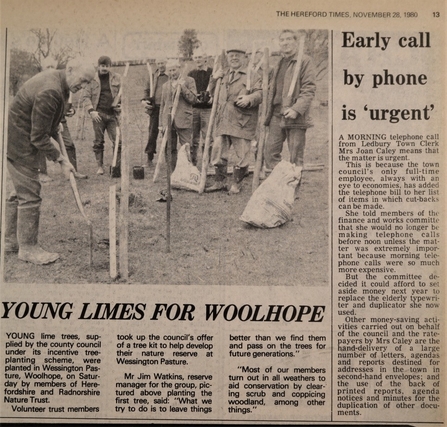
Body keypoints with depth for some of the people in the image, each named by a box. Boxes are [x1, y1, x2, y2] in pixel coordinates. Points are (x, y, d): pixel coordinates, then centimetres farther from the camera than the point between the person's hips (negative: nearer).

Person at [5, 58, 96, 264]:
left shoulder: (57, 78, 4)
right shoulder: (50, 92, -28)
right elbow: (39, 137, -24)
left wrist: (55, 126, 12)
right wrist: (61, 160, -19)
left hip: (19, 138, 11)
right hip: (19, 142, -11)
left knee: (20, 190, 18)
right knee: (30, 194, -6)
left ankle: (10, 240, 30)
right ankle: (28, 248, 4)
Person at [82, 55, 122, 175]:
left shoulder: (117, 78, 7)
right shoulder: (92, 79, 4)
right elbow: (86, 97, 3)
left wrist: (120, 106, -5)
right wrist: (91, 111, -9)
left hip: (113, 114, 1)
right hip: (98, 114, 0)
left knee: (118, 141, -5)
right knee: (98, 142, 4)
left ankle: (119, 166, 3)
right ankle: (100, 166, 15)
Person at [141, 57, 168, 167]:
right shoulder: (152, 76, 12)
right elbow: (147, 91, 18)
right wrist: (144, 100, -1)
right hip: (155, 108, 2)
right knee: (152, 133, 2)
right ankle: (149, 159, 9)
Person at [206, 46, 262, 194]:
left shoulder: (252, 75, 5)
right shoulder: (222, 75, 22)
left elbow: (260, 93, -7)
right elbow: (213, 94, 28)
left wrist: (249, 98, -27)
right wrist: (214, 80, 11)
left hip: (242, 122, -5)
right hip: (222, 121, 5)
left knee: (241, 154, -1)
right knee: (218, 151, 5)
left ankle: (237, 184, 13)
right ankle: (219, 182, 18)